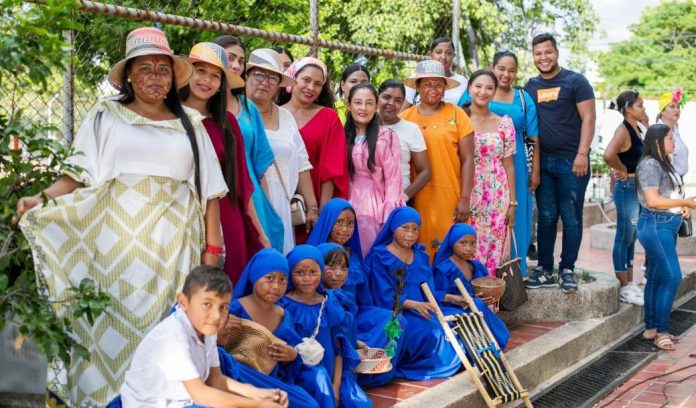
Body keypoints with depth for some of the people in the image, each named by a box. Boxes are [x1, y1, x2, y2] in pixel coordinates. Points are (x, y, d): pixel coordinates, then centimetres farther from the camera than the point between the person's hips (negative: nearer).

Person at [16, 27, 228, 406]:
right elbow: (80, 174, 2)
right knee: (114, 321, -2)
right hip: (118, 242, -1)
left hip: (174, 246, 1)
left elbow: (209, 190, 10)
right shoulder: (106, 116, 8)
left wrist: (213, 248, 3)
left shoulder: (190, 123, 12)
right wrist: (42, 199, -16)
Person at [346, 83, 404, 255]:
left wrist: (390, 218, -12)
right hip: (349, 209, 4)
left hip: (377, 209, -4)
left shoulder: (386, 136, -5)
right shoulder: (343, 136, 10)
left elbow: (393, 180, -7)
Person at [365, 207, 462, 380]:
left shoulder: (421, 255, 15)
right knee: (429, 332, -33)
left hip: (423, 311, 7)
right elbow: (386, 298, -14)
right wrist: (414, 304, -31)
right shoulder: (380, 257, -5)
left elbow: (430, 292, 13)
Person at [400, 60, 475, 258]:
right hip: (415, 199, 1)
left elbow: (467, 160, 2)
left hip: (450, 198, -1)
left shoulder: (457, 114, 3)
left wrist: (465, 199, -3)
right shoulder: (405, 117, 6)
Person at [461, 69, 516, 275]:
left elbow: (508, 164, 9)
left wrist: (513, 202, 6)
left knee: (494, 249, 2)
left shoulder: (504, 124, 7)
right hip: (466, 194, -2)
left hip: (497, 197, 2)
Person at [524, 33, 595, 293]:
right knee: (546, 217, 8)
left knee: (571, 218, 1)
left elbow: (588, 119, -6)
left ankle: (567, 271, 10)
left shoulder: (575, 82, -1)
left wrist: (582, 154, -15)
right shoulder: (530, 87, 12)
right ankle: (545, 271, 13)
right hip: (543, 162, 4)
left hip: (571, 162, -4)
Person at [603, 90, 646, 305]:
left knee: (631, 239, 14)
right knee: (624, 238, -1)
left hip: (637, 188, 9)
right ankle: (624, 288, 6)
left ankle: (630, 284, 23)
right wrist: (623, 170, -16)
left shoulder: (636, 130, 11)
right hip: (627, 188, -9)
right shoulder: (623, 130, -15)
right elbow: (608, 154, -33)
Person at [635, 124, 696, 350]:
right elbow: (652, 200, -20)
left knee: (657, 278, 12)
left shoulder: (664, 164, 16)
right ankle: (661, 331, -5)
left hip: (667, 226, 9)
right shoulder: (650, 165, -13)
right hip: (655, 225, -9)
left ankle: (651, 328, 18)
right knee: (672, 278, -11)